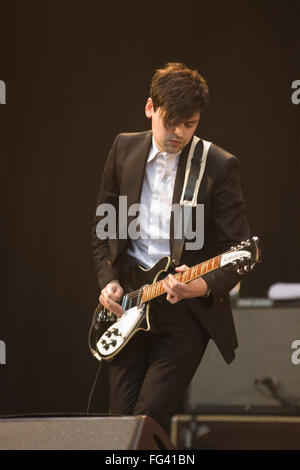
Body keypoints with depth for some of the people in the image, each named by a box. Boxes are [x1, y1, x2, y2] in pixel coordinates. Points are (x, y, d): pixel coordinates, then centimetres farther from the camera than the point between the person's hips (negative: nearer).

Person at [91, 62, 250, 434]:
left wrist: (203, 286, -27)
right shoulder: (125, 149, 5)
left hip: (187, 309, -4)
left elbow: (238, 251, -9)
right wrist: (108, 281, 4)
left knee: (148, 419, -14)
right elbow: (102, 225, 17)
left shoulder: (219, 166, -8)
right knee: (122, 416, 2)